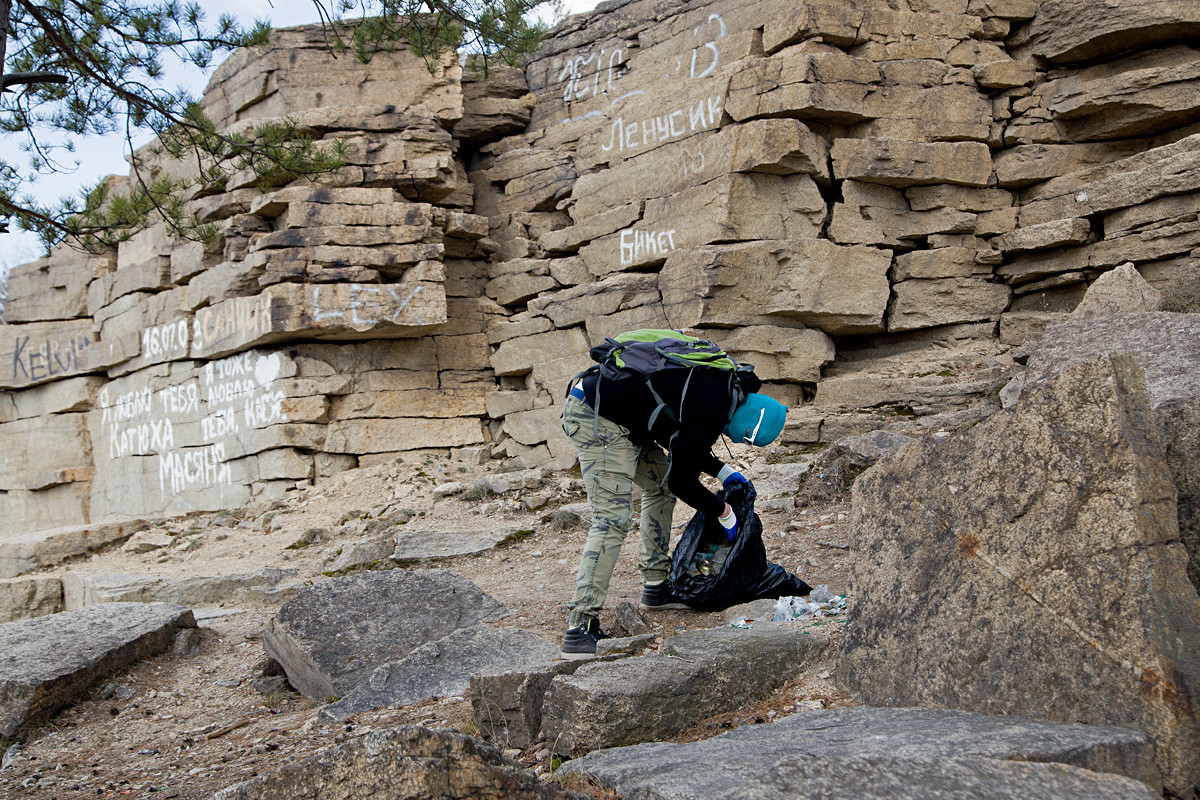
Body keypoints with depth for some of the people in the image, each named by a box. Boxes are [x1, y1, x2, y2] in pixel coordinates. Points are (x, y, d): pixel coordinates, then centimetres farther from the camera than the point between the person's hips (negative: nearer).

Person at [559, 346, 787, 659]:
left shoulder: (721, 384, 9)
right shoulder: (710, 409, -20)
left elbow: (685, 440, 25)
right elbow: (683, 482, -14)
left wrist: (723, 471, 17)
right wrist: (725, 514, 1)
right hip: (598, 421, -11)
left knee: (661, 487, 18)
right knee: (613, 519, -14)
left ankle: (656, 587, 25)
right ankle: (580, 630, -18)